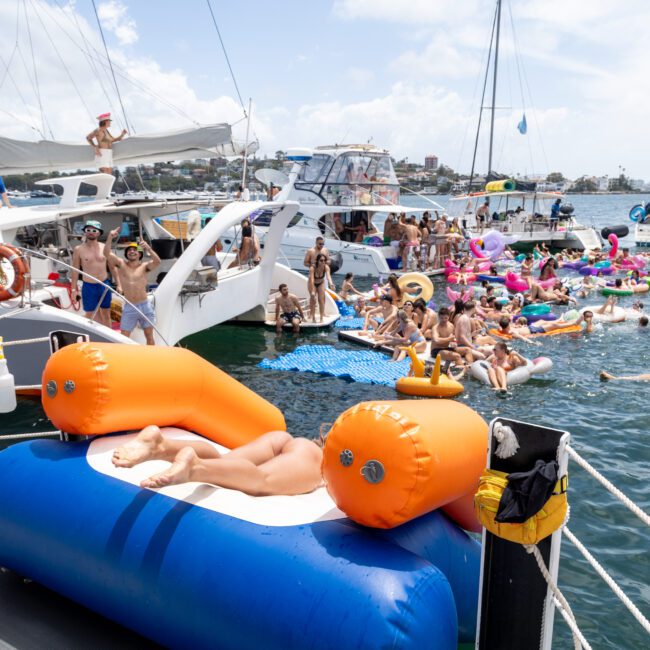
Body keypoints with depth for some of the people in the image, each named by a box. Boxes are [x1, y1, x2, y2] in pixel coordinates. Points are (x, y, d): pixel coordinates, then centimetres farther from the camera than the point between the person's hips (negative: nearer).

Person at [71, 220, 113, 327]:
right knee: (90, 316, 6)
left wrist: (118, 284, 4)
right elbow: (75, 270, -1)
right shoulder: (79, 249, -5)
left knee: (106, 315, 13)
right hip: (88, 287, -2)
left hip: (104, 286, 2)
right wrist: (73, 289, -2)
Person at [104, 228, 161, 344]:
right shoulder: (121, 264, 1)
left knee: (149, 336, 9)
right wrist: (110, 237, -25)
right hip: (129, 308, 0)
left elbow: (157, 262, -20)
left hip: (145, 306, 0)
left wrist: (148, 248, -35)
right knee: (123, 338, 4)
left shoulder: (144, 266, -1)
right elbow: (106, 253, -11)